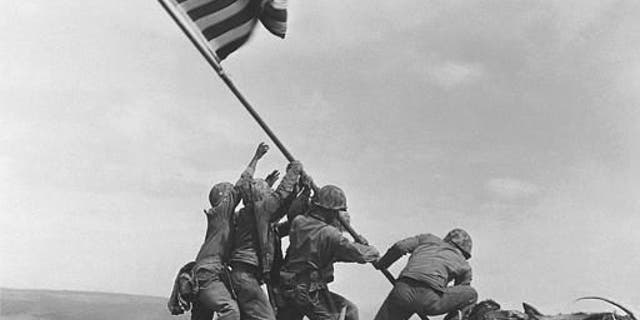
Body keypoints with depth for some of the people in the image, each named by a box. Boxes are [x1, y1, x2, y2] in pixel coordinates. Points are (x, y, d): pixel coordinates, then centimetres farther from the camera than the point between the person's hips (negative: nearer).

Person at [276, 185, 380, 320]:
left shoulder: (298, 222, -3)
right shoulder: (330, 235, -17)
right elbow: (359, 254, -13)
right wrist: (374, 253, 6)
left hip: (285, 289, 7)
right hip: (309, 293, -6)